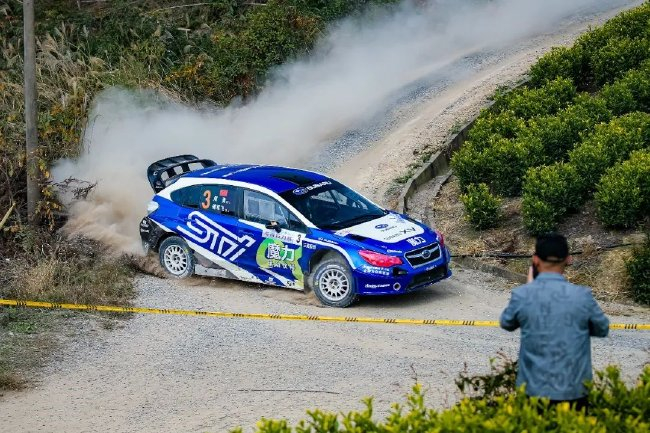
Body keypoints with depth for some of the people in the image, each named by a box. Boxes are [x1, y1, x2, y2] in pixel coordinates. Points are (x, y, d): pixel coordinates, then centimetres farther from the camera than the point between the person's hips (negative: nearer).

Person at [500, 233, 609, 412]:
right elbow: (602, 329, 7)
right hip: (574, 393, 0)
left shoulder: (522, 295, -10)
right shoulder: (582, 296, -11)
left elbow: (506, 323, 11)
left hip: (533, 391, 1)